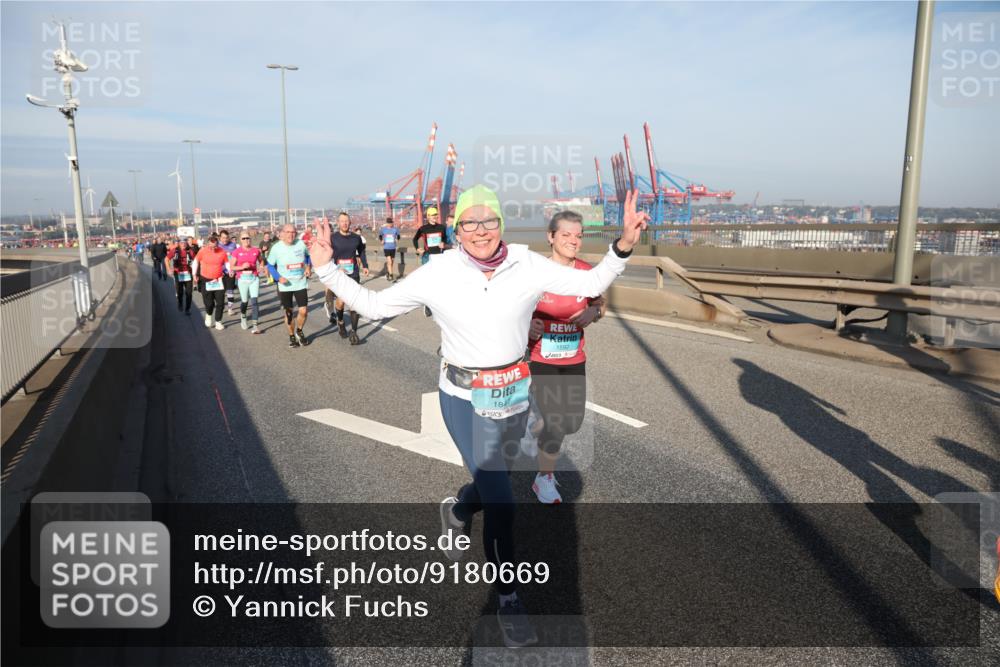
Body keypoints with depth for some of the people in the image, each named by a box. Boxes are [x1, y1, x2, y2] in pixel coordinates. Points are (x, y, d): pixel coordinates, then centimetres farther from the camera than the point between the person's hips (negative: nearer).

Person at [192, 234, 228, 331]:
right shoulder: (203, 251, -8)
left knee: (220, 303, -2)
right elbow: (196, 262, 6)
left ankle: (218, 322, 12)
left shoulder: (222, 252, -7)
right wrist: (195, 274, 2)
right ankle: (209, 315, 35)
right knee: (209, 303, 3)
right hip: (205, 280, -1)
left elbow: (227, 263, 6)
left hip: (219, 281, 1)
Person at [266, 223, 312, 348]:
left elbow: (309, 255, 14)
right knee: (288, 312, 8)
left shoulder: (301, 244, -6)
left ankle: (299, 331, 24)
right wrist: (278, 277, -15)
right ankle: (292, 336, 28)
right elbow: (270, 265, -1)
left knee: (303, 311, -5)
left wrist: (308, 267, -3)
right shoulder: (276, 248, -11)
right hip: (285, 286, -1)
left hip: (301, 284, 1)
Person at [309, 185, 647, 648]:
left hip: (515, 392, 3)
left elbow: (591, 284, -3)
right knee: (500, 501, -6)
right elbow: (372, 305, -3)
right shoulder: (437, 274, -11)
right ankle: (507, 597, 17)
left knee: (491, 480, 21)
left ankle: (456, 511, 58)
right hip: (464, 398, -3)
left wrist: (623, 245, -17)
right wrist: (326, 268, -10)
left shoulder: (528, 266, -8)